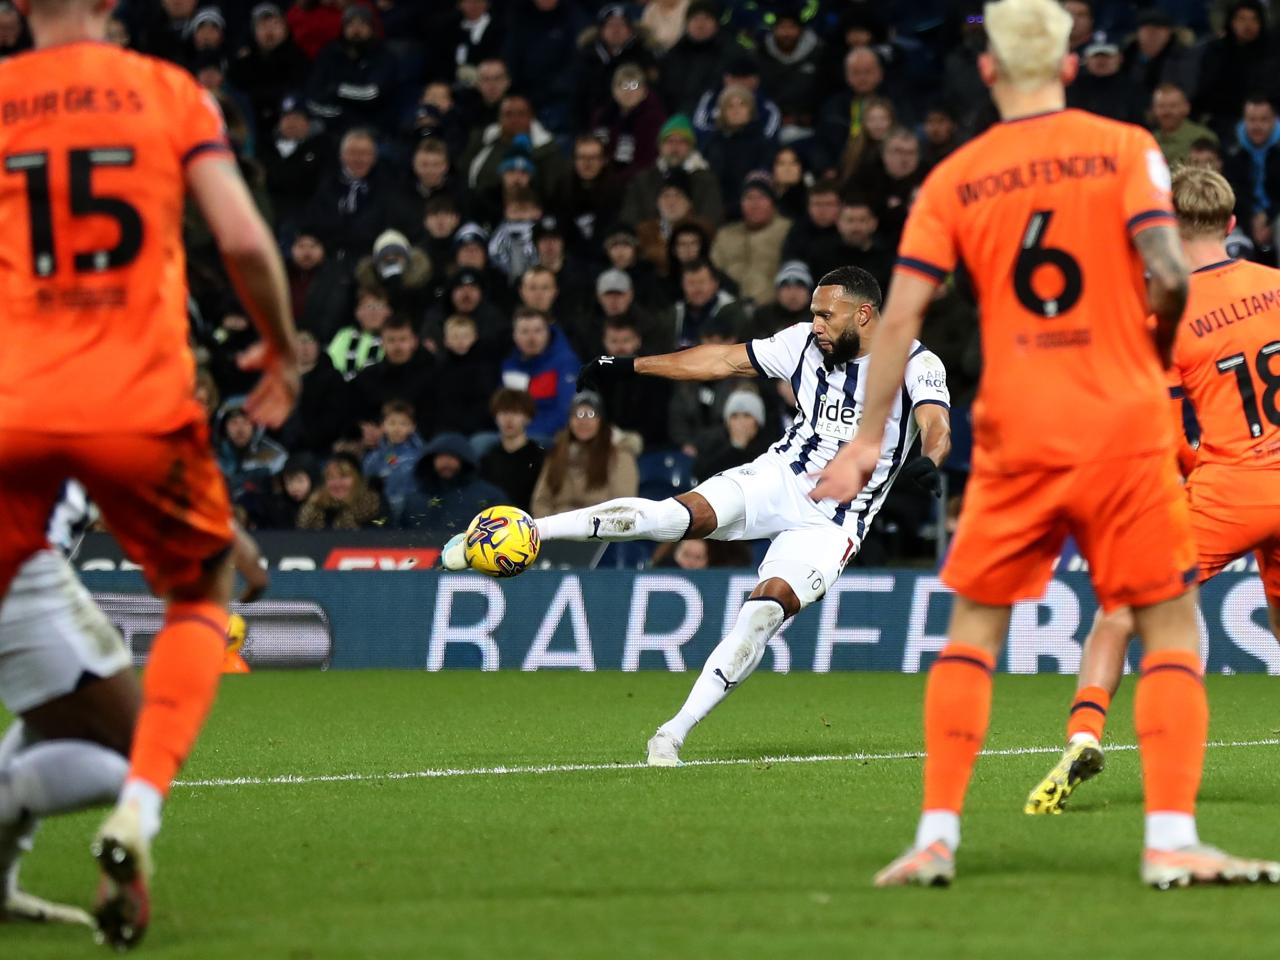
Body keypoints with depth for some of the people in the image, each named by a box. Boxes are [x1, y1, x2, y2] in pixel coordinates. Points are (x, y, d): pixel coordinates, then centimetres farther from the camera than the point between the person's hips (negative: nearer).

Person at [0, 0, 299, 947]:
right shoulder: (171, 92, 3)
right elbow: (245, 241, -4)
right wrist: (283, 346, 13)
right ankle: (136, 814, -3)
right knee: (203, 600, 19)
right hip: (142, 406, 0)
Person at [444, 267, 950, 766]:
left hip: (833, 519, -3)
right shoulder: (806, 343, 4)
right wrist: (632, 365, 15)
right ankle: (526, 531, -27)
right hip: (779, 476, 3)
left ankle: (676, 731, -22)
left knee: (767, 608, -25)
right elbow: (726, 359, 13)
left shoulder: (917, 365, -10)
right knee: (676, 515, -24)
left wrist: (928, 460, -51)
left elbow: (937, 426, -27)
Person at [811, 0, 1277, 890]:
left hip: (1014, 440, 2)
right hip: (1125, 429, -2)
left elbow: (902, 318, -1)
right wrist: (1155, 353, 8)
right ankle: (1171, 840, -7)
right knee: (1172, 627, 5)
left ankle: (937, 835, 6)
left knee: (974, 627, 13)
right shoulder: (1124, 148, -1)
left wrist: (869, 440, 2)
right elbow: (1167, 273, -12)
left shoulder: (954, 178, 4)